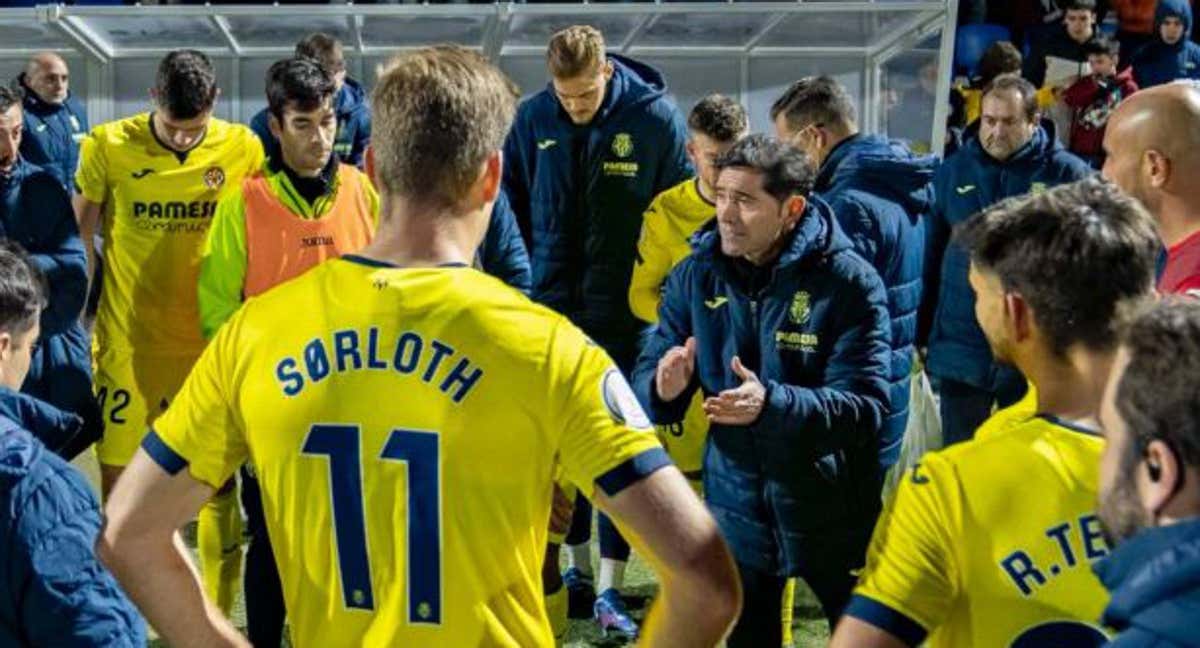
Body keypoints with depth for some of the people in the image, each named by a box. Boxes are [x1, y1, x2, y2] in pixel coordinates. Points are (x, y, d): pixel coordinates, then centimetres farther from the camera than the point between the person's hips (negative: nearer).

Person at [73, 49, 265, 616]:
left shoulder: (242, 149, -5)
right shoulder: (108, 146, -7)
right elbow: (80, 238, 4)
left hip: (210, 342, 0)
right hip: (127, 342, 0)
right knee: (118, 483, 7)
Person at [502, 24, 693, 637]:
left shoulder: (657, 117, -10)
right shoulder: (533, 117, -2)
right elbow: (512, 201, 10)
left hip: (624, 310, -3)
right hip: (552, 308, 3)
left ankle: (610, 587, 6)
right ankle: (580, 568, 26)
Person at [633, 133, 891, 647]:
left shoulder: (849, 281, -17)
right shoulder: (696, 275, -5)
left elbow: (866, 406, -23)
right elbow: (647, 382, -4)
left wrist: (772, 403, -38)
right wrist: (664, 389, -28)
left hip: (830, 511, -3)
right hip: (737, 504, 3)